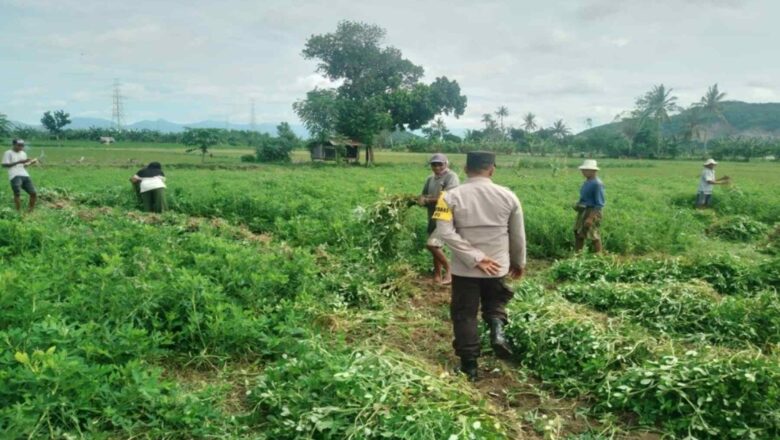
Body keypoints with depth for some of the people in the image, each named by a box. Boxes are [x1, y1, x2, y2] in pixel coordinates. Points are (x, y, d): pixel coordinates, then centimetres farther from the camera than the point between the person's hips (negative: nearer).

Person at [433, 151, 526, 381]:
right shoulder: (508, 196, -2)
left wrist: (475, 258, -16)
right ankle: (497, 329, -4)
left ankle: (469, 365, 16)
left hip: (464, 269, -1)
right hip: (497, 267, 2)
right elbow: (518, 235, 4)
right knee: (495, 302, 25)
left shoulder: (452, 196, -8)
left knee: (464, 315, 12)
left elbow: (445, 232, -18)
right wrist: (519, 262, 20)